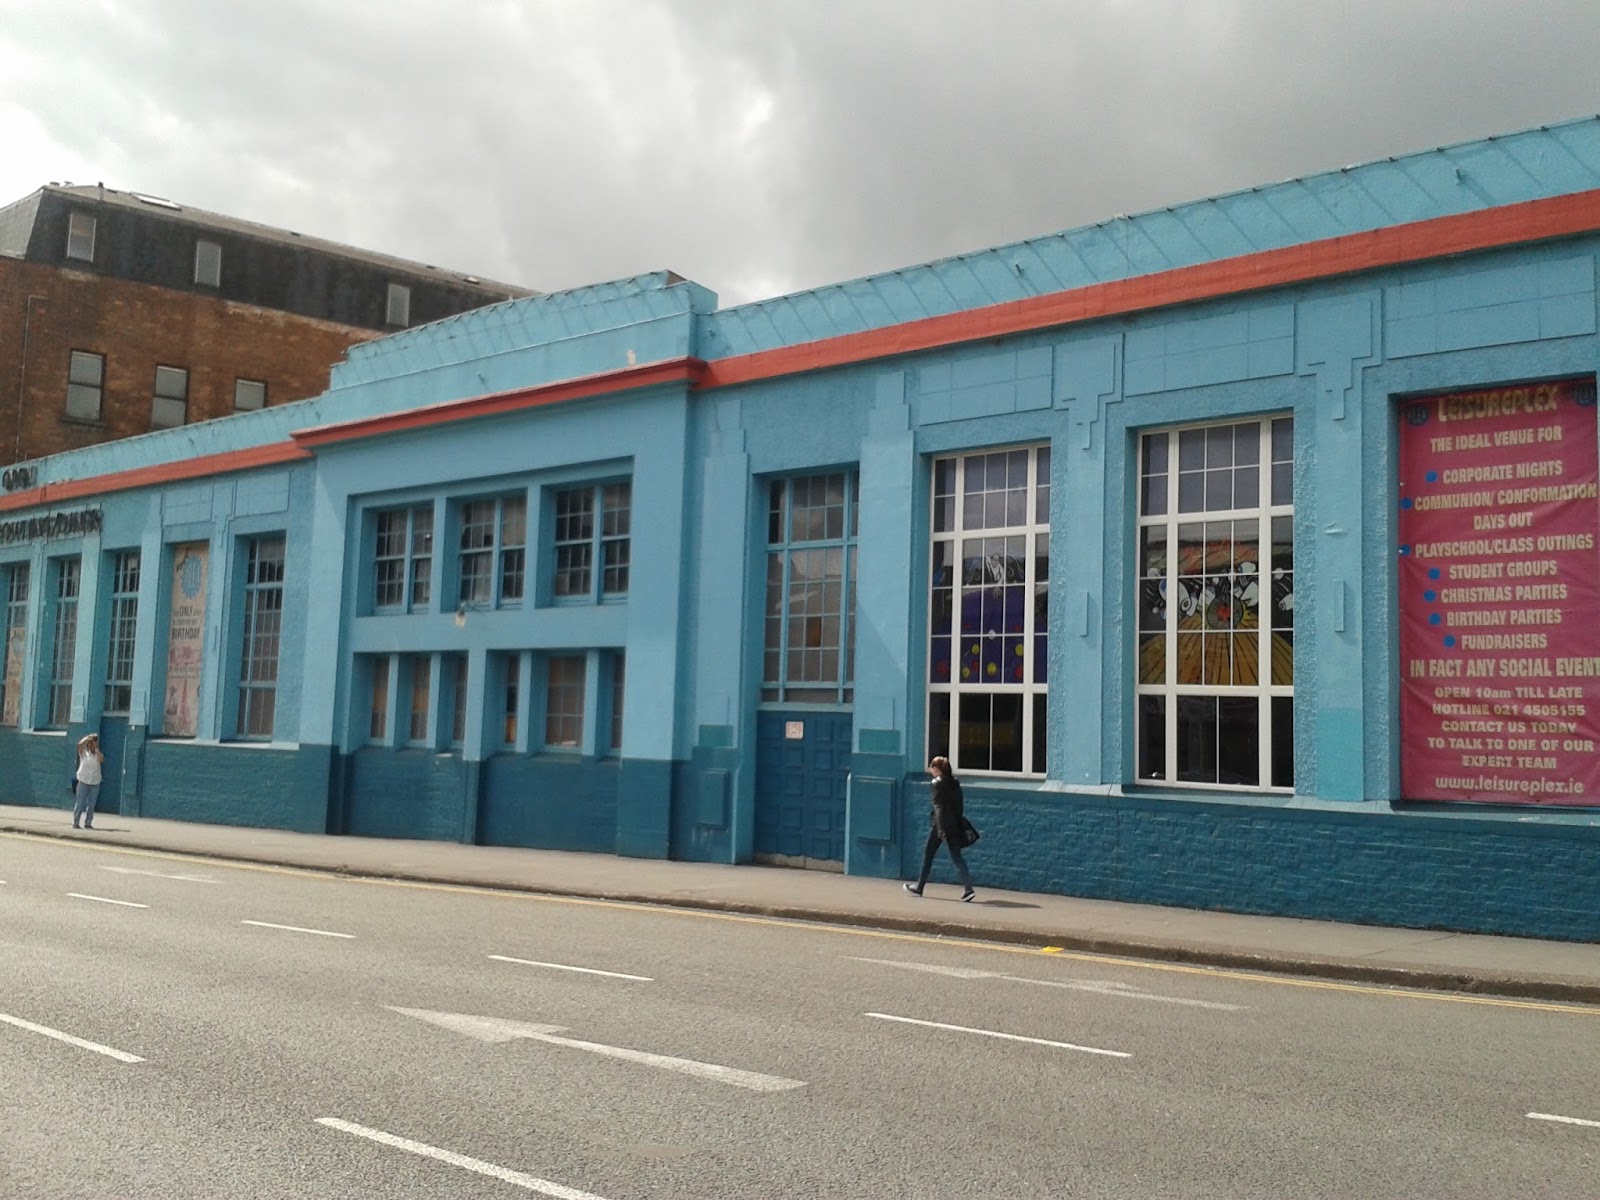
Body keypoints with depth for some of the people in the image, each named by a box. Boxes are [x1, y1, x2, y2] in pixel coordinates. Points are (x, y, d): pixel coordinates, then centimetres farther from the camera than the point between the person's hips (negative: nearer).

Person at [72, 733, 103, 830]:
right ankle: (75, 823, 1)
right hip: (83, 781, -2)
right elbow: (80, 744, -16)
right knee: (80, 803, -3)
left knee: (91, 804, 4)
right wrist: (88, 737, -14)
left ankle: (88, 823, 11)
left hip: (95, 783, 2)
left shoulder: (98, 754, 8)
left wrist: (97, 749, -10)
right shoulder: (84, 752, 3)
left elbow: (101, 760, -14)